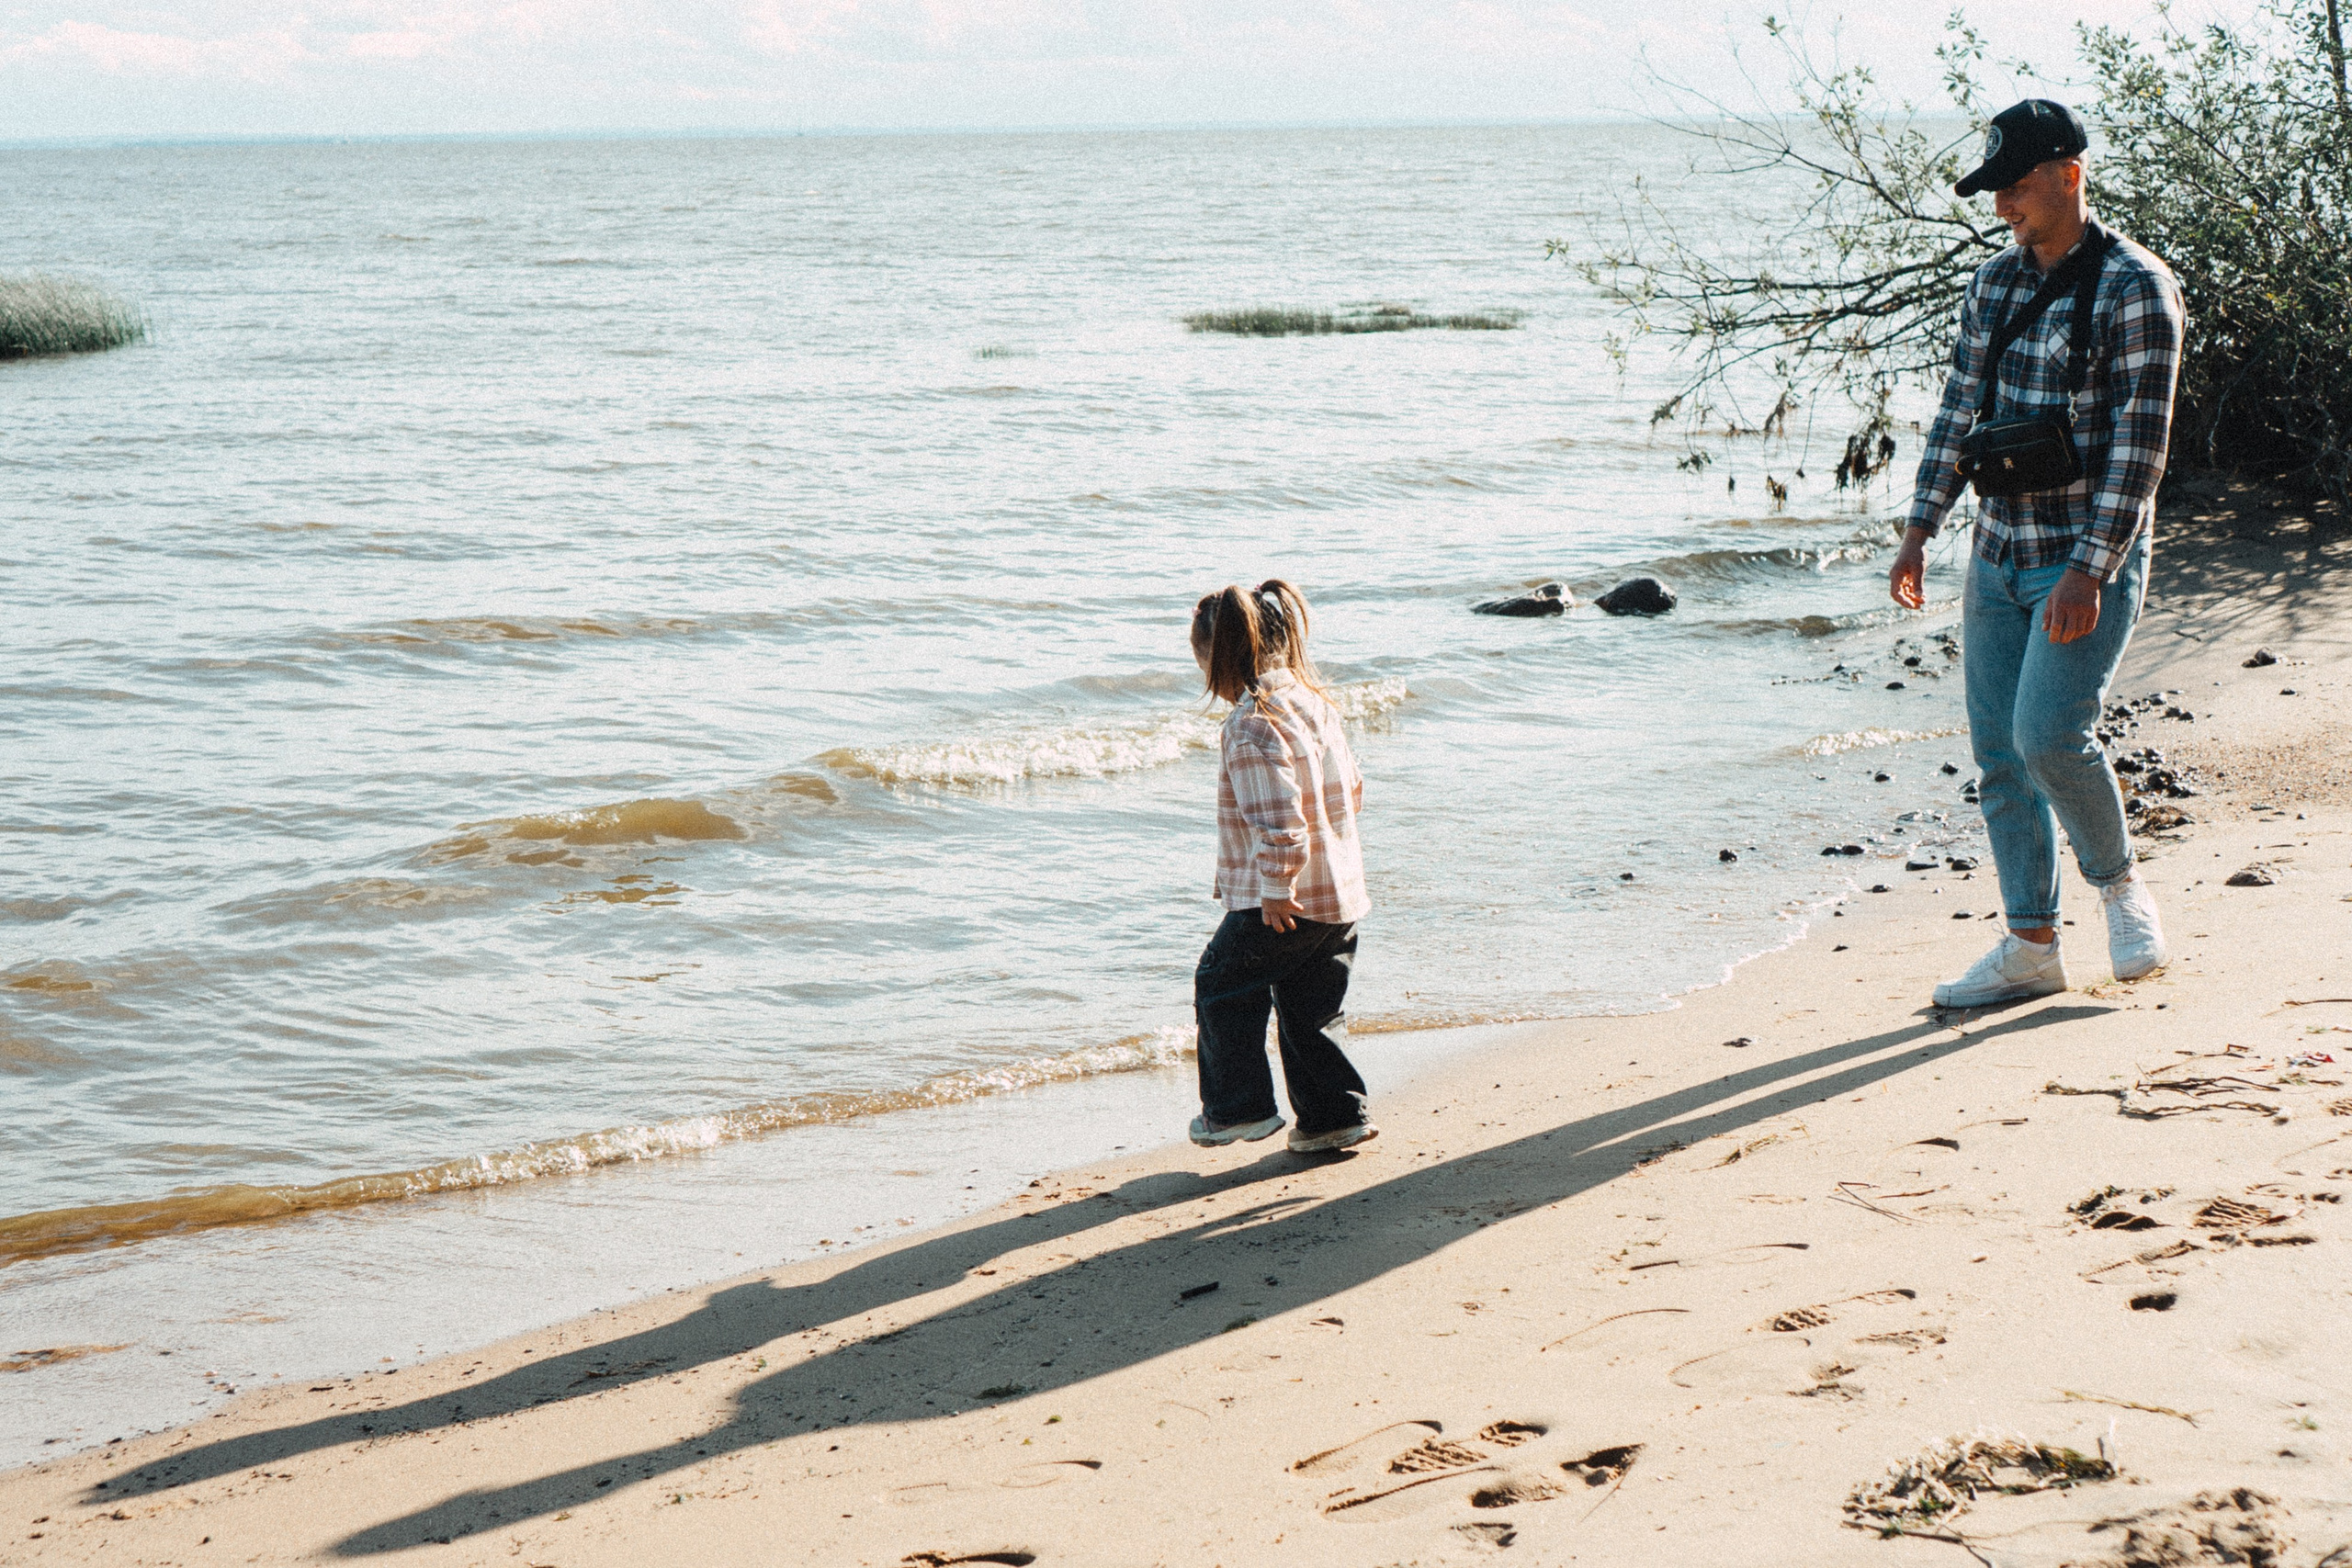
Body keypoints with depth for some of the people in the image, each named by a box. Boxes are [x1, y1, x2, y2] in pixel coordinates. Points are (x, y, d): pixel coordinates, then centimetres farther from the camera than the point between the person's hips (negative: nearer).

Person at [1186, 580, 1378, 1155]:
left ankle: (1238, 1107, 14)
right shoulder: (1314, 702, 8)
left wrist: (1276, 889, -18)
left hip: (1281, 905, -8)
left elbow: (1277, 821, -26)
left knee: (1222, 988, 10)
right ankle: (1335, 1115, 19)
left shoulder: (1251, 727, -21)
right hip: (1341, 896, 8)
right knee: (1312, 1009, 17)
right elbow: (1351, 788, 19)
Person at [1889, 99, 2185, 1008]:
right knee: (1998, 754, 5)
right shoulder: (1993, 285, 10)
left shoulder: (2133, 288, -11)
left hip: (2091, 559, -7)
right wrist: (1920, 530, 7)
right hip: (1999, 558, 7)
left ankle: (2118, 883, 10)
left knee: (2048, 736, -18)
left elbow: (2140, 444, -16)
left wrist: (2089, 573, -21)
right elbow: (1958, 413, 15)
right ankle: (2030, 947, 14)